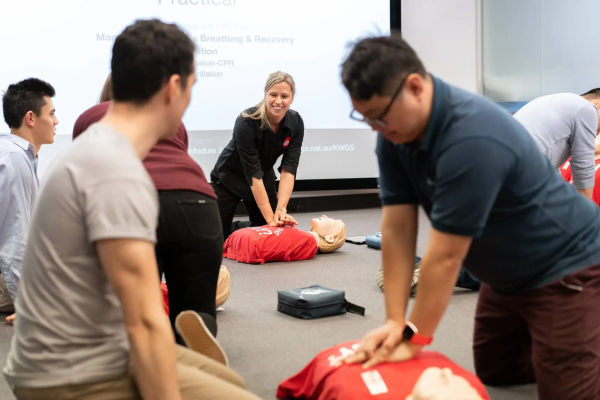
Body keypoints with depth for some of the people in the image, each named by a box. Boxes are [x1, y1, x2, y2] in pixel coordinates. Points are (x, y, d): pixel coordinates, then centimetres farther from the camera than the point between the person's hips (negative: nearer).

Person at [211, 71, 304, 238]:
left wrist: (281, 209, -33)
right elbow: (253, 174, -32)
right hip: (229, 179, -4)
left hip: (264, 180, 4)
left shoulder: (295, 123, -18)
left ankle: (235, 228, 28)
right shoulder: (246, 122, -32)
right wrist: (270, 217, -33)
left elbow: (288, 169, -21)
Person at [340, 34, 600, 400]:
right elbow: (397, 229, -11)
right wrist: (395, 321, -14)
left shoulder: (472, 140, -36)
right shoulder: (395, 131, -10)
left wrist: (415, 339, -20)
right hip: (510, 273, 8)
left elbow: (446, 256, -30)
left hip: (565, 267, -8)